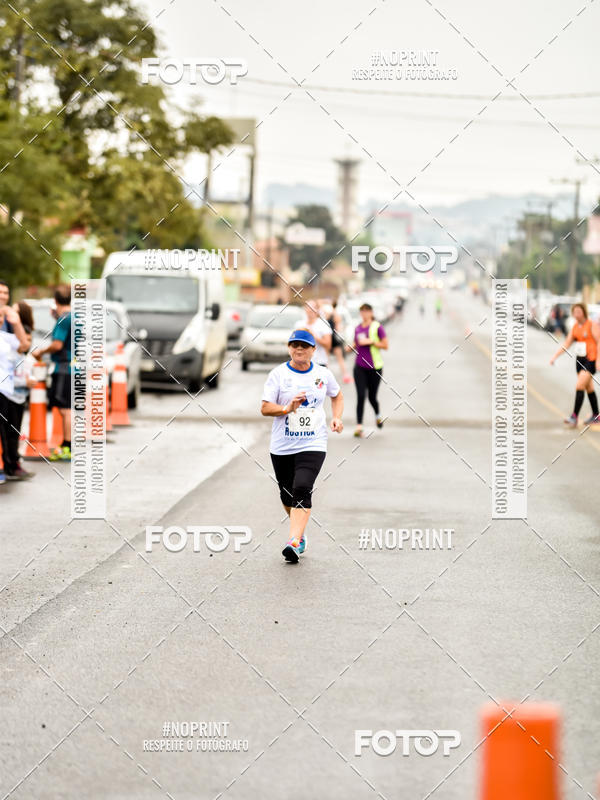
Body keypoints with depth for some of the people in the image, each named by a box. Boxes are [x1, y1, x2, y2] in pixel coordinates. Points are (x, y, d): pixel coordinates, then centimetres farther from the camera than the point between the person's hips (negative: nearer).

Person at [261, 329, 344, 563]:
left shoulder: (323, 374, 4)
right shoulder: (278, 374, -2)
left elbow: (337, 396, 23)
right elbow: (265, 408, -5)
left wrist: (337, 418, 6)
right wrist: (287, 408, -21)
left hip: (313, 444, -1)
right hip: (282, 446, 1)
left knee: (302, 490, -18)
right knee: (287, 494, 10)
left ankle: (294, 542, -25)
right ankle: (301, 533, 36)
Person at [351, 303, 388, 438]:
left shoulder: (377, 327, -5)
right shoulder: (358, 328, 9)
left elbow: (385, 345, -5)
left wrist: (371, 341, -17)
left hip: (374, 366, -3)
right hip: (360, 367, 3)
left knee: (372, 396, 6)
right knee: (360, 396, -8)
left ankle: (378, 415, 38)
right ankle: (359, 426, -8)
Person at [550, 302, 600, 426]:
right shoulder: (576, 326, 9)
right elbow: (566, 344, 11)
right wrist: (555, 356, 3)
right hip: (579, 360, 7)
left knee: (579, 386, -16)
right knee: (589, 388, 15)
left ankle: (574, 417, -18)